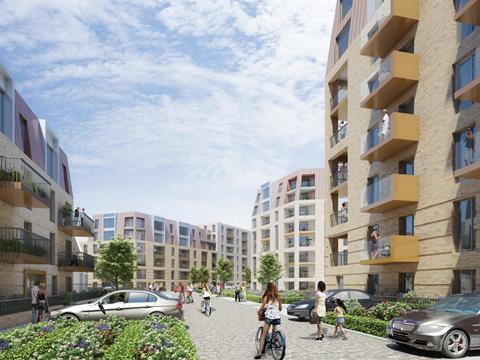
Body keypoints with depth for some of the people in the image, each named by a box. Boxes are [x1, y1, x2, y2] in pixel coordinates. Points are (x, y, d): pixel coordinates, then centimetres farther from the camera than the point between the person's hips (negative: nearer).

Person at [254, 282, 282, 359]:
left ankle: (259, 352, -7)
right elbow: (280, 308, 18)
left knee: (263, 334, -2)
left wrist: (258, 312, 10)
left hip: (269, 316, -5)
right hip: (277, 316, 5)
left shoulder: (267, 297, -3)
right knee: (275, 332, 23)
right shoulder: (277, 297, 12)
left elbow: (262, 307, -7)